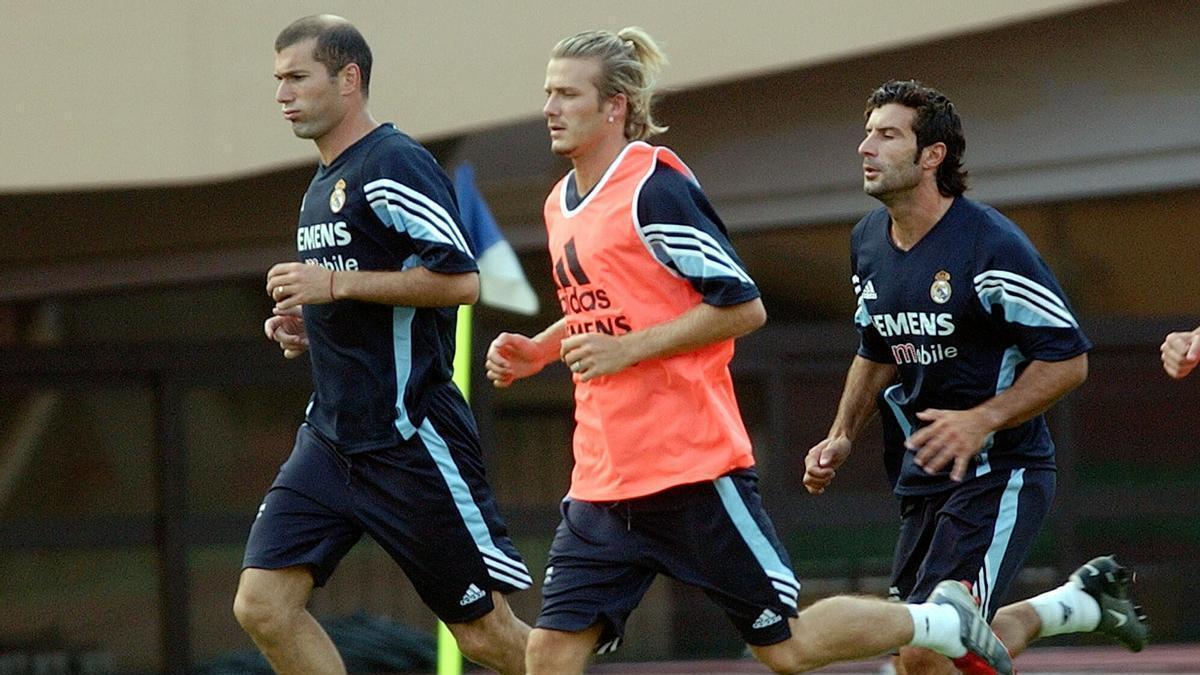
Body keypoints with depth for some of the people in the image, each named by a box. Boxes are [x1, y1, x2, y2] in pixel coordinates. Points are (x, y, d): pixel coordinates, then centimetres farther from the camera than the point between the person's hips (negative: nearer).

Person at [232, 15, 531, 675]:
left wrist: (336, 283, -20)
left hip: (410, 436, -9)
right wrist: (304, 323, 10)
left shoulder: (394, 164, -12)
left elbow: (460, 280, -22)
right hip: (331, 436, 9)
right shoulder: (322, 185, 17)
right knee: (262, 605, -4)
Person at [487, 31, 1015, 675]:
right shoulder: (561, 204, 13)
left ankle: (938, 619, 25)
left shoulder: (655, 188, -13)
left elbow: (742, 306, -14)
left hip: (693, 469, -8)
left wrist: (626, 349, -18)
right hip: (601, 477, 8)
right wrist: (535, 351, 12)